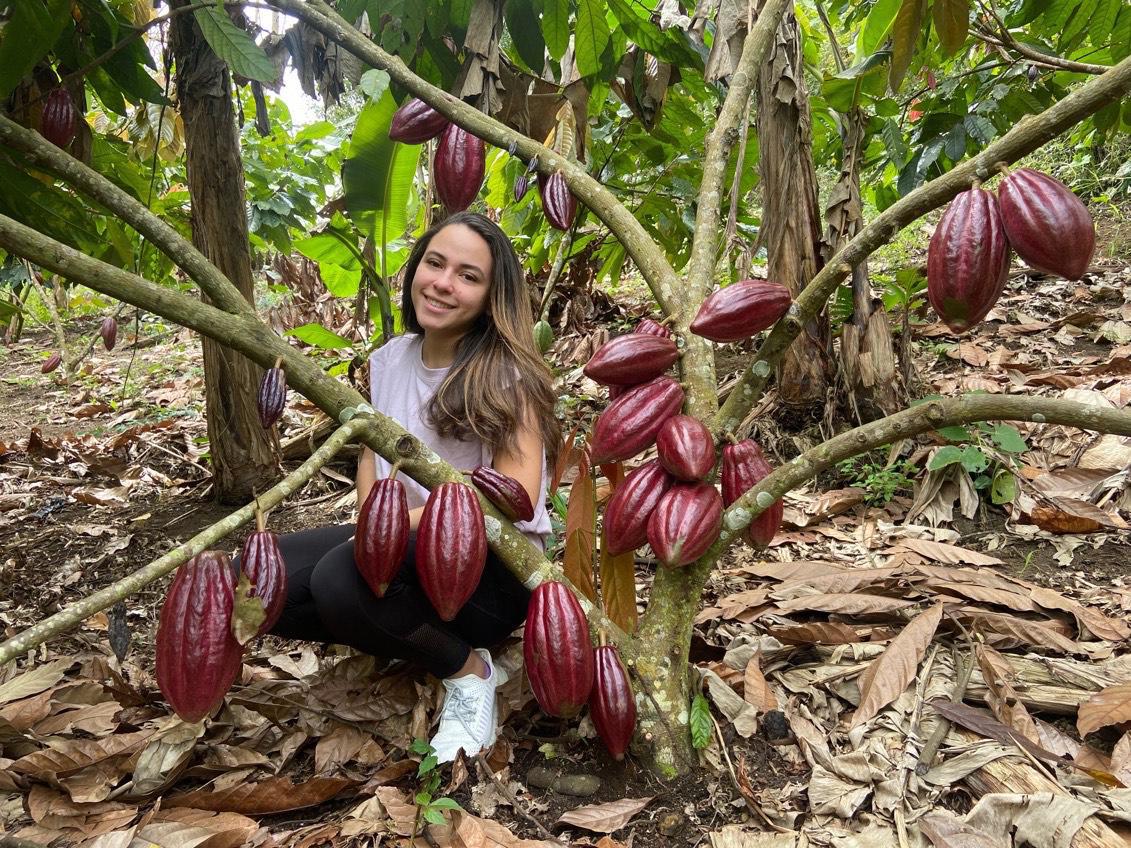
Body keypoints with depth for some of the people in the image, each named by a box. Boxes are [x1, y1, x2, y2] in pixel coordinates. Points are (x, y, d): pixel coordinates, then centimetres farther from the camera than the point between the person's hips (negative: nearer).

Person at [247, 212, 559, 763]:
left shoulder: (506, 375, -15)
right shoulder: (388, 361, 3)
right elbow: (371, 449, 11)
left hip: (494, 569, -6)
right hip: (406, 549, 7)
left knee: (344, 578, -33)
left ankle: (469, 671, -7)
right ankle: (411, 635, 7)